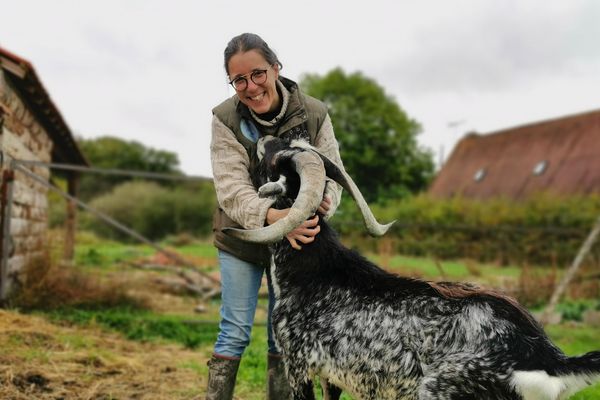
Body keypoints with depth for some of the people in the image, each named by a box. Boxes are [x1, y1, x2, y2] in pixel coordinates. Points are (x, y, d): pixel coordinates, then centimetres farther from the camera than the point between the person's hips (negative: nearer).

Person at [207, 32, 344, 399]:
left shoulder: (315, 114, -13)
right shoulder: (225, 119, -16)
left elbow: (331, 173, -13)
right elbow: (231, 188, -26)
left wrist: (322, 204, -38)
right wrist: (273, 216, -45)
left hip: (297, 241, 2)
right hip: (240, 241, -1)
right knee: (235, 331, 2)